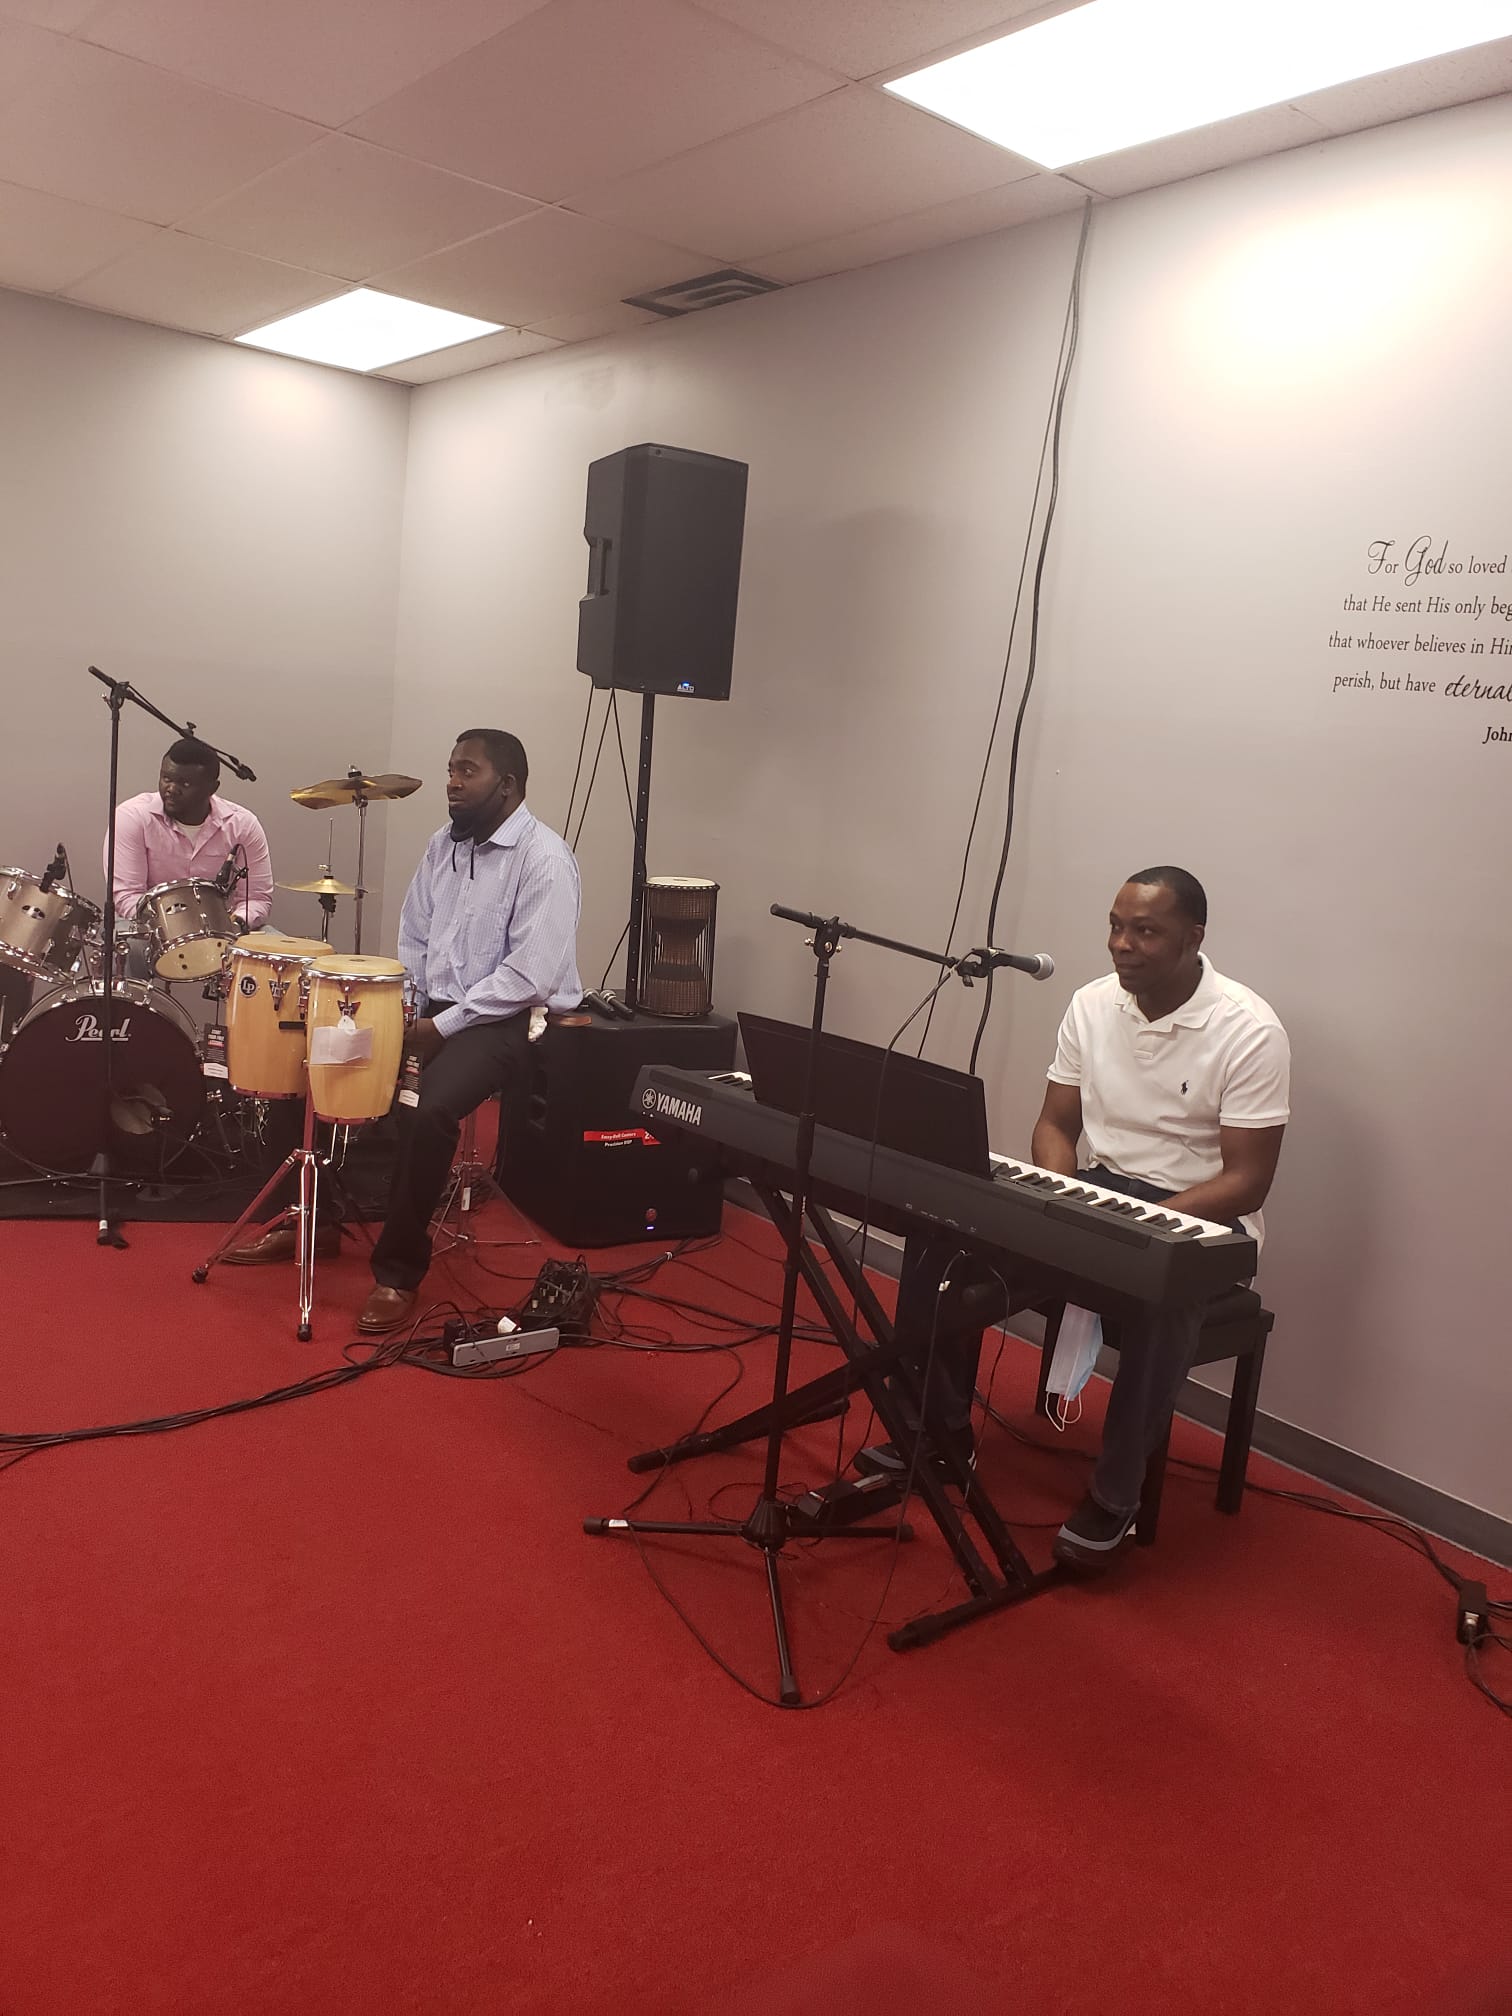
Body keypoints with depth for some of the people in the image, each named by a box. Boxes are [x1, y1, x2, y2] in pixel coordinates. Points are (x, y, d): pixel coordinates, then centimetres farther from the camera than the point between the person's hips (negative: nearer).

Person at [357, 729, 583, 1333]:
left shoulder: (543, 859, -16)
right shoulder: (444, 843, 10)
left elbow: (530, 976, -22)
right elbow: (413, 939, 15)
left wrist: (444, 1026, -19)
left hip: (511, 1019, -8)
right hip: (434, 1010, 8)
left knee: (428, 1110, -30)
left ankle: (399, 1270, -13)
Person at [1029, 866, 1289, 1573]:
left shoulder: (1248, 1030, -16)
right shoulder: (1092, 1004, 0)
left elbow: (1247, 1180, -17)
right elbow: (1055, 1125, 7)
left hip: (1200, 1217, -5)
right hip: (1098, 1190, 5)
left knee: (1160, 1299, -38)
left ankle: (1114, 1498, -19)